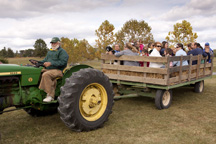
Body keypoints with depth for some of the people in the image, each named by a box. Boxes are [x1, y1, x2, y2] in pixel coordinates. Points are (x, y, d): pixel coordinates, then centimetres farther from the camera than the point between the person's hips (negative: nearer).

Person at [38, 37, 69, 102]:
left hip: (58, 70, -8)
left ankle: (50, 95, -25)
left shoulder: (62, 52, 0)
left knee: (45, 75, -34)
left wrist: (50, 63, -22)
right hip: (48, 69, 8)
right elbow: (45, 60, 28)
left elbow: (62, 62, -14)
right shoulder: (50, 51, 27)